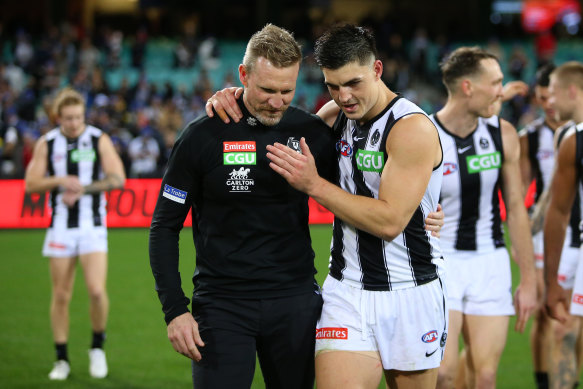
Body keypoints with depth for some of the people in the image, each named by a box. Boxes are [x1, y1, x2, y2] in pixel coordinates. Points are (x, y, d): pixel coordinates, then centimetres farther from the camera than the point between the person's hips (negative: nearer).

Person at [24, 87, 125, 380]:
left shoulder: (99, 139, -1)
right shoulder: (46, 144, 3)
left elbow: (117, 178, -6)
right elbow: (31, 183, 1)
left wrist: (82, 189, -15)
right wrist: (59, 180, -15)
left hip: (93, 226, -2)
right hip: (60, 226, 2)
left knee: (96, 290, -15)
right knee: (61, 295, 3)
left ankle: (98, 347, 9)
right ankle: (62, 360, 14)